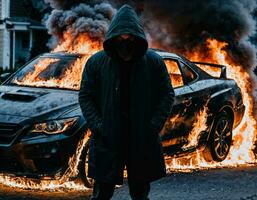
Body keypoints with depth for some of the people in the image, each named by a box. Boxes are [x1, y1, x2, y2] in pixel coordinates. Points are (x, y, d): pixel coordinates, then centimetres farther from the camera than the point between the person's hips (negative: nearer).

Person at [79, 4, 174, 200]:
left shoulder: (154, 62, 0)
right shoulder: (96, 62, -1)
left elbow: (167, 95, 4)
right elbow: (85, 96, 3)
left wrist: (154, 126, -7)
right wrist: (97, 126, -8)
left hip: (143, 142, 1)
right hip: (107, 142, -1)